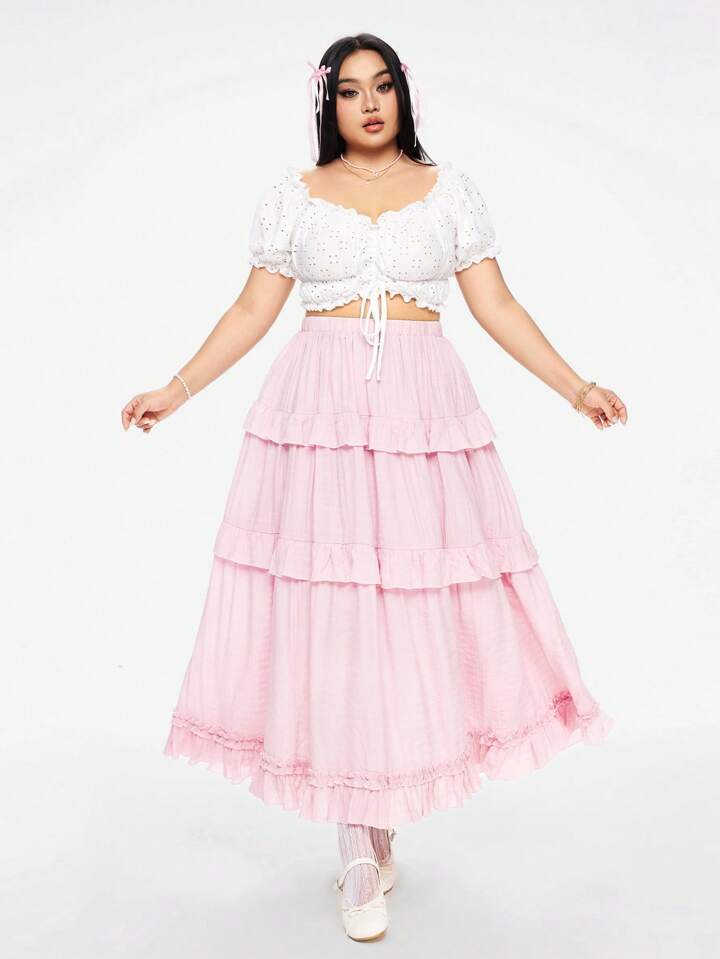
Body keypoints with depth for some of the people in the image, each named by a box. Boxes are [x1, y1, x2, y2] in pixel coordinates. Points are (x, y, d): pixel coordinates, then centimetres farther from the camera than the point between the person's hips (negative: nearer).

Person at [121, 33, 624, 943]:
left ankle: (380, 812, 19)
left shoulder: (450, 188, 11)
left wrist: (575, 386, 1)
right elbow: (254, 308, 9)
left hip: (425, 412, 1)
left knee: (418, 606, -2)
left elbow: (496, 305, 8)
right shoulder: (292, 193, 10)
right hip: (318, 413, 0)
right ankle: (359, 846, 9)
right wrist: (175, 391, 4)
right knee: (328, 610, -3)